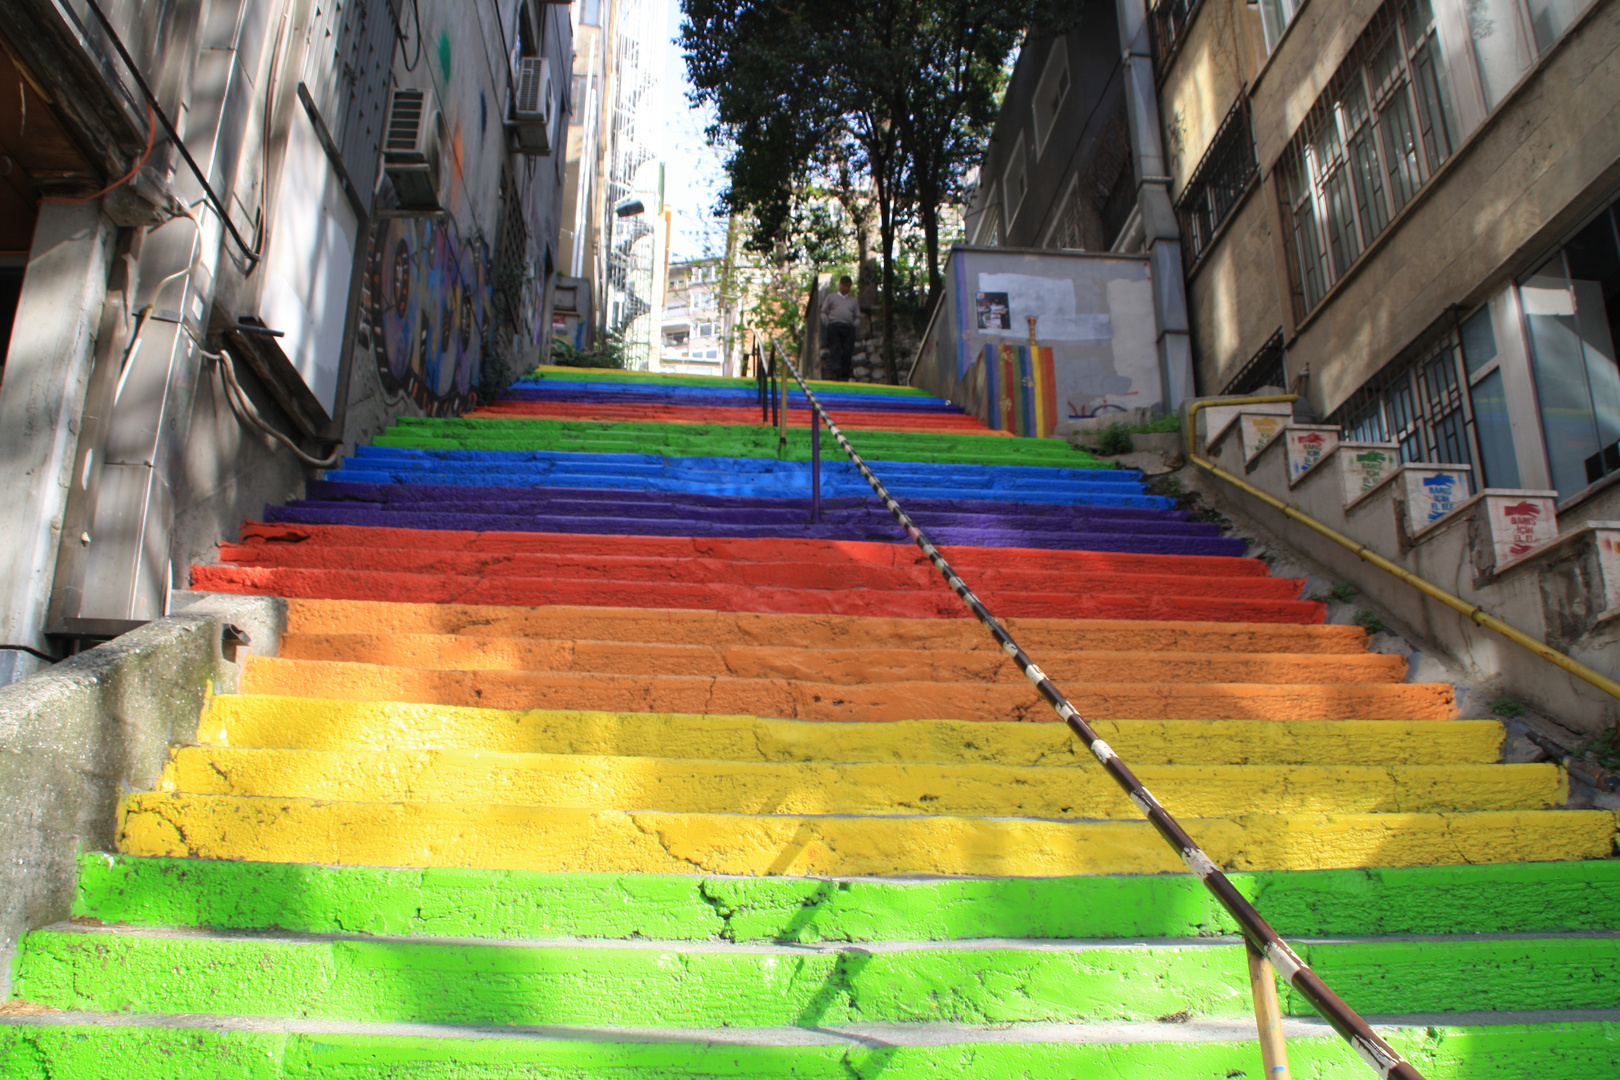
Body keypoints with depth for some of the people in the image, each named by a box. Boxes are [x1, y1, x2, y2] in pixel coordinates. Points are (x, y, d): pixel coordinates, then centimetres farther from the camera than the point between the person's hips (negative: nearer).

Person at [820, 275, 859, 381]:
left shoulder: (853, 301, 28)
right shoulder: (831, 297, 22)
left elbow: (858, 317, 24)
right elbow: (823, 312, 14)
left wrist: (853, 325, 5)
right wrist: (827, 324, -1)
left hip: (849, 327, 2)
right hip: (834, 325, -2)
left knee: (847, 351, -11)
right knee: (834, 348, -21)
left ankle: (844, 376, -15)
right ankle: (835, 370, -38)